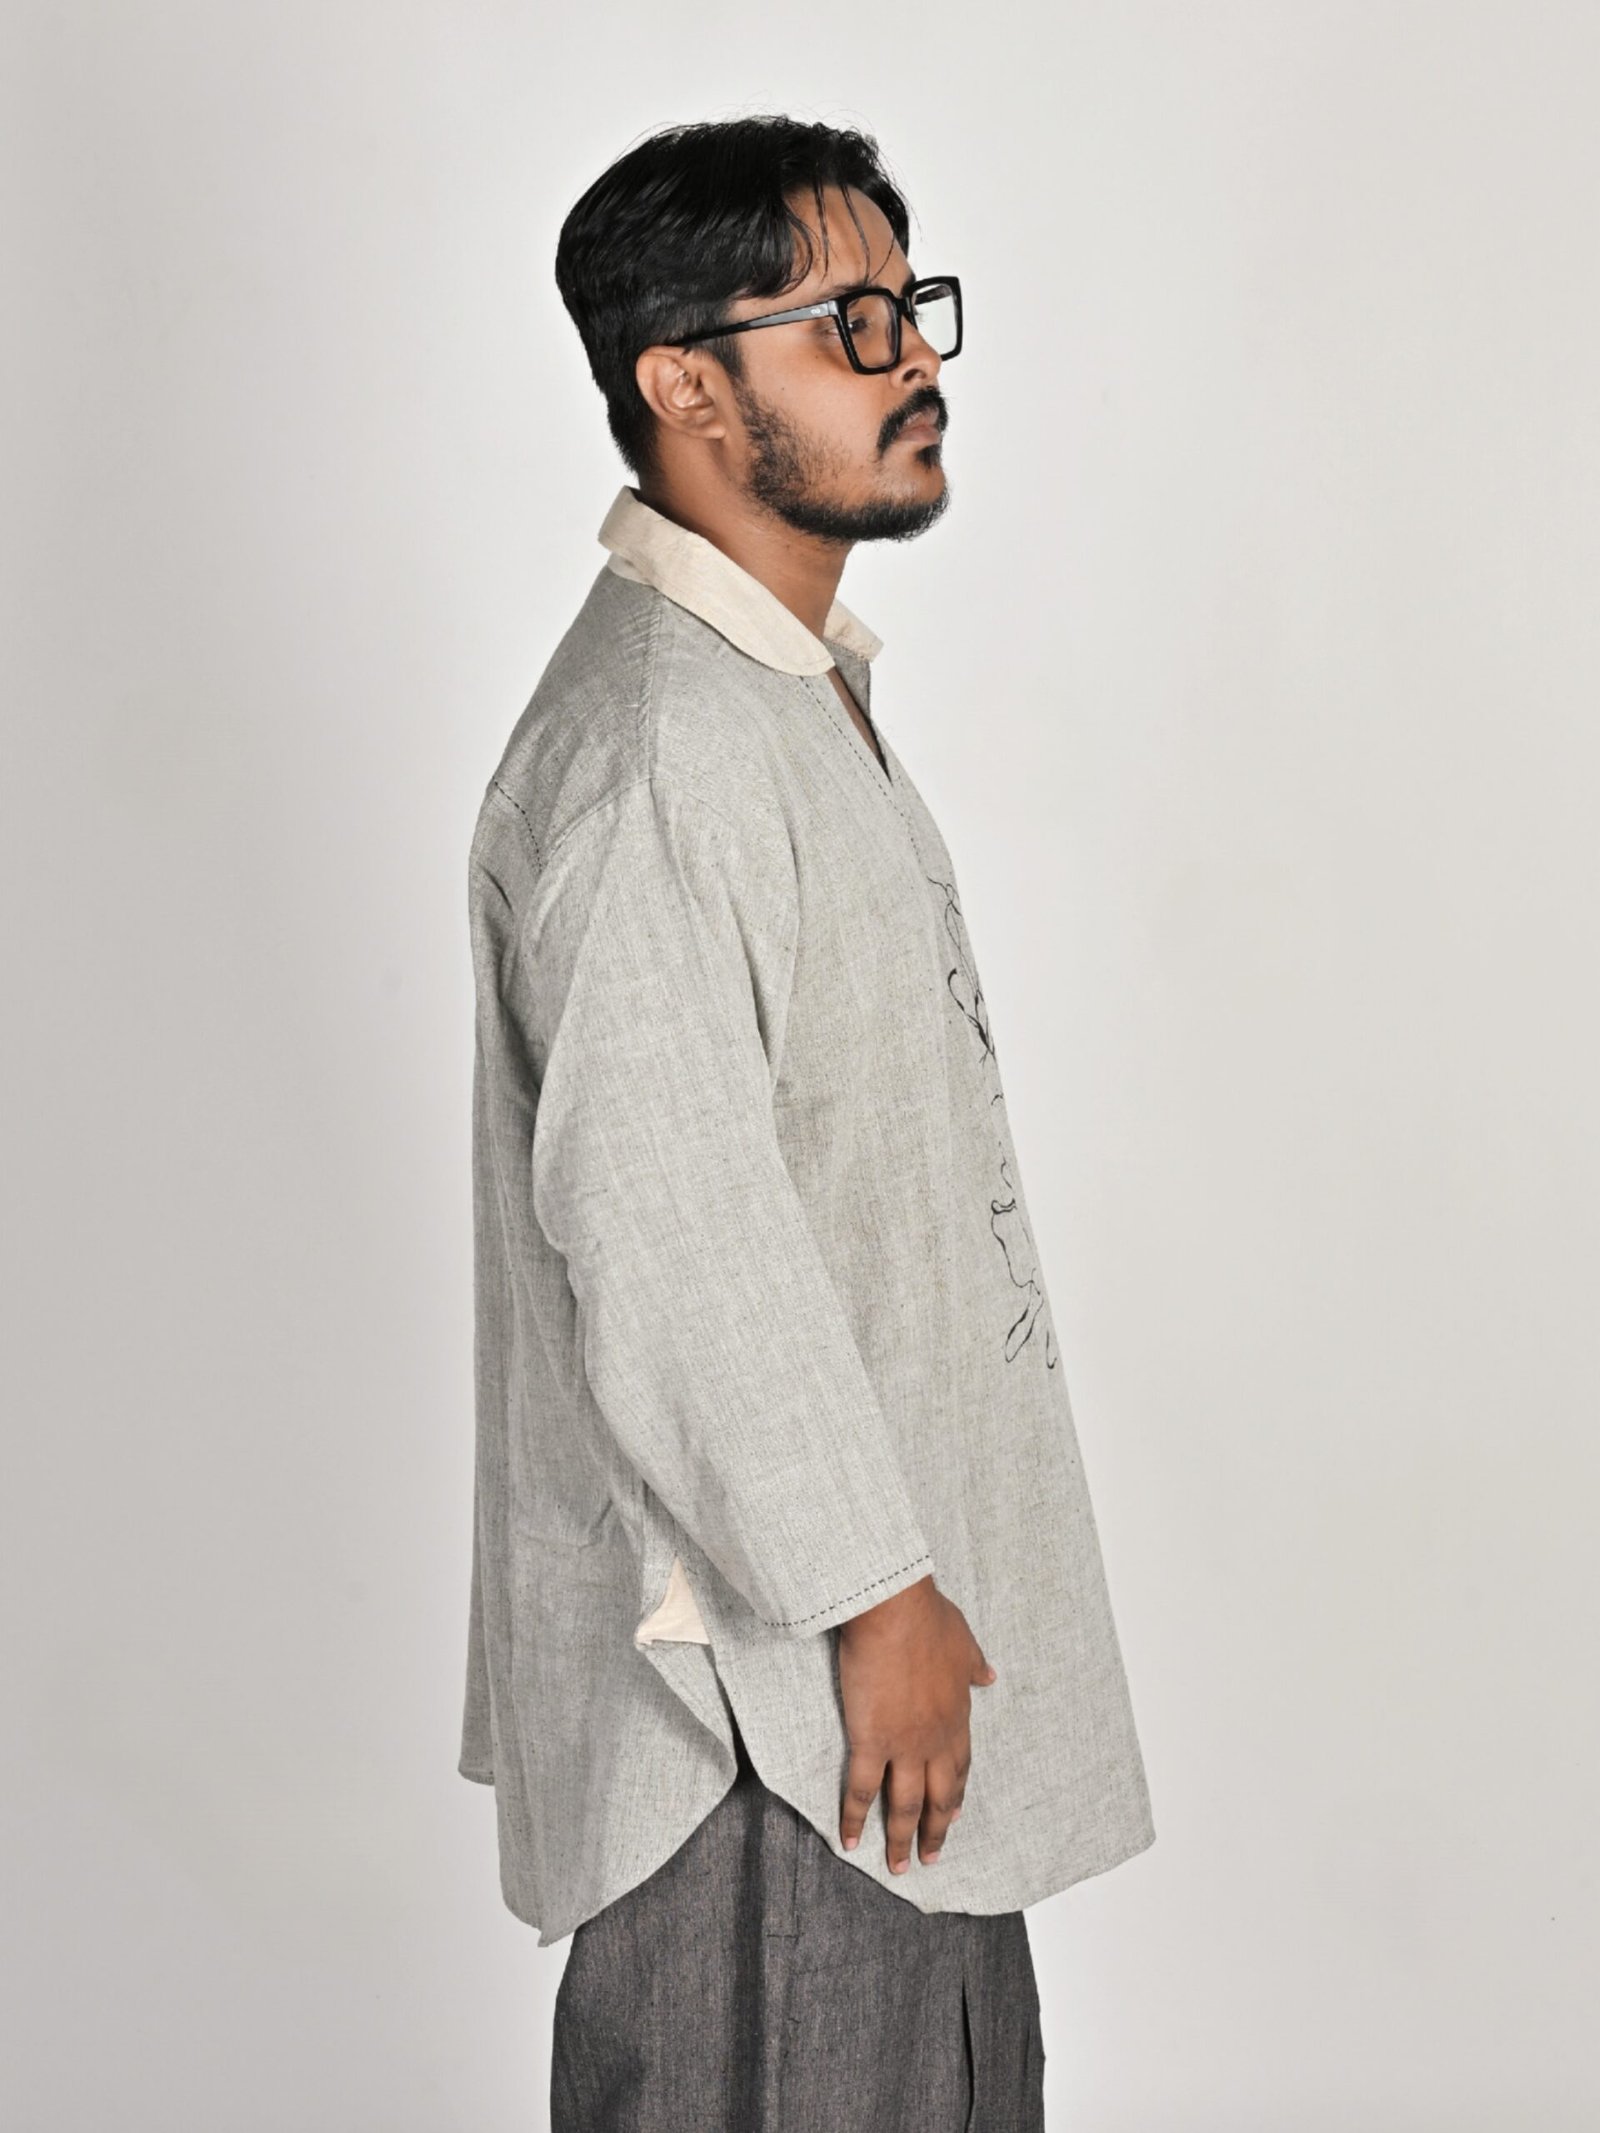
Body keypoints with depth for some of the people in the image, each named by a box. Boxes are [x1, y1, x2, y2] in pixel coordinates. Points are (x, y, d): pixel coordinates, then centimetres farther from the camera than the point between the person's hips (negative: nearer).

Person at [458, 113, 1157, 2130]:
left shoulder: (801, 689, 12)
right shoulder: (648, 748, -22)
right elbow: (670, 1243, -26)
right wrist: (875, 1595, -19)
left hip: (889, 1604, 10)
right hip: (759, 1663, -10)